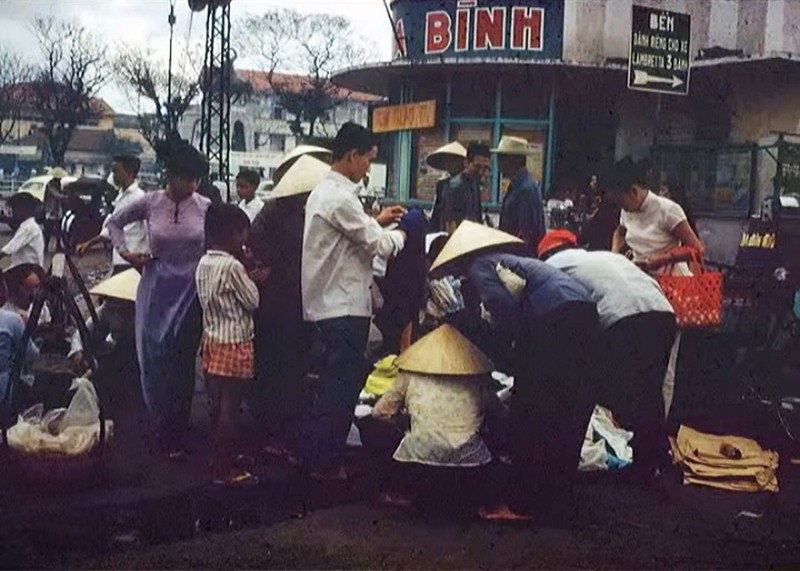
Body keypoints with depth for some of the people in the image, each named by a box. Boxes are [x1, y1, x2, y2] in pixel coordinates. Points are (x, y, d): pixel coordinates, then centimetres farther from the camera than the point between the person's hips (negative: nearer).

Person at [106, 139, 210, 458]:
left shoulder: (205, 207, -5)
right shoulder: (151, 203, -4)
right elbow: (115, 222, 11)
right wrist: (124, 251, 0)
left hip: (190, 291, 0)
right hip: (157, 288, 0)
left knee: (183, 360, 3)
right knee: (156, 358, 5)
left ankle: (176, 435, 14)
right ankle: (165, 429, 22)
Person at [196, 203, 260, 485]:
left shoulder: (203, 263, 6)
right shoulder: (233, 266, -18)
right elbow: (253, 301, -10)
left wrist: (246, 275, 10)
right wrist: (252, 279, 6)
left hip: (212, 340, 8)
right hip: (234, 344, -8)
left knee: (217, 406, 16)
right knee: (229, 409, -1)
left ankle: (221, 458, 29)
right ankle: (224, 470, 6)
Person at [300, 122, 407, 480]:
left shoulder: (323, 191, 13)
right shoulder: (341, 197, -19)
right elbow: (378, 246, -14)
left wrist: (376, 221, 16)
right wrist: (399, 235, 5)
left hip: (329, 302, 10)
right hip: (345, 305, -10)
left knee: (334, 382, 18)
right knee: (343, 385, -2)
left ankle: (314, 453, 26)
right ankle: (325, 463, 7)